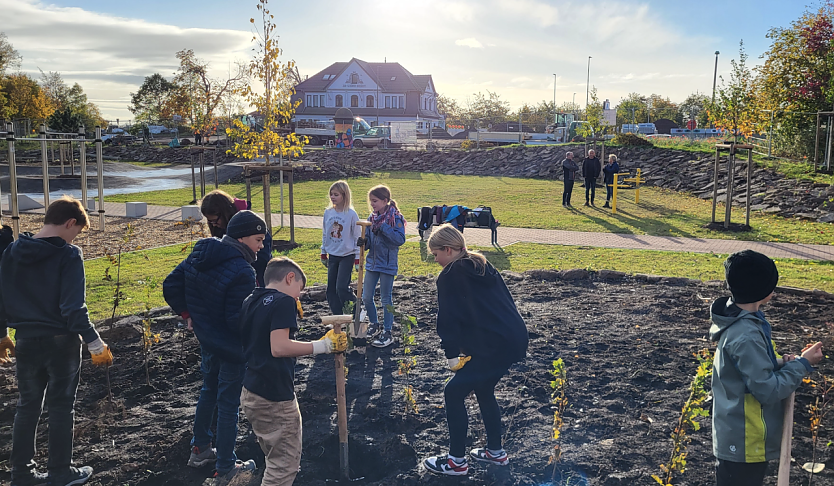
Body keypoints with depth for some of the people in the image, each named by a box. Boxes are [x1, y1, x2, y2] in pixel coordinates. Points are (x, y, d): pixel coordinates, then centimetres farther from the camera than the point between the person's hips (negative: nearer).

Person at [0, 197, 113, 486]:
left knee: (28, 406, 18)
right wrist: (95, 344, -15)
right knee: (61, 407, 8)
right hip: (61, 342, -5)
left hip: (26, 341, 5)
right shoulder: (68, 255, -15)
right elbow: (73, 308, -21)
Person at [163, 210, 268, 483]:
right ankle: (225, 469, 20)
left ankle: (199, 450, 42)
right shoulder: (242, 272, -28)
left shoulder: (198, 256, -2)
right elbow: (238, 319, -27)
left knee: (209, 391, 27)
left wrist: (187, 314, 14)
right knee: (228, 404, 6)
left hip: (206, 340, 8)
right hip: (232, 348, -8)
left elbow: (170, 287, 5)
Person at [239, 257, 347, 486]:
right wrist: (324, 345, -21)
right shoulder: (283, 302, -13)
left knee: (275, 458, 20)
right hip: (275, 397, -9)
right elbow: (279, 347, -24)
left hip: (250, 393, 9)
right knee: (286, 463, 3)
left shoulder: (250, 302, 11)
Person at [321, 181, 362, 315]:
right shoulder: (328, 212, 3)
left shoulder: (351, 214, -10)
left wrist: (357, 259, -7)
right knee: (331, 288, 7)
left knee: (342, 288, -13)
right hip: (332, 256, 5)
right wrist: (323, 254, 15)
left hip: (347, 256, -5)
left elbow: (357, 237, -6)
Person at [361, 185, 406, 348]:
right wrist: (363, 242, -14)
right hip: (372, 262, 6)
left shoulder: (395, 218, -12)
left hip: (387, 264, -6)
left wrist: (384, 228, -26)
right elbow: (369, 241, 9)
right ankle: (374, 325, 32)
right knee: (366, 298, 11)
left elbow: (400, 239, -21)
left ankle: (387, 333, 15)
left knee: (386, 299, 3)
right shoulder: (372, 218, 7)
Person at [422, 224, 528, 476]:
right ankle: (495, 451, 35)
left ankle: (456, 461, 12)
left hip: (495, 347, -9)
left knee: (453, 393, 4)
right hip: (516, 339, 9)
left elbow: (448, 320, -12)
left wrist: (451, 353, -4)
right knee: (483, 391, 25)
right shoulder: (483, 266, 17)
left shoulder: (448, 277, -7)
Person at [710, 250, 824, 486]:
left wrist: (781, 363, -3)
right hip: (744, 444, -9)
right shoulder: (746, 336, -29)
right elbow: (769, 391, -24)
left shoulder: (739, 320, 1)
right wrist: (802, 364, -14)